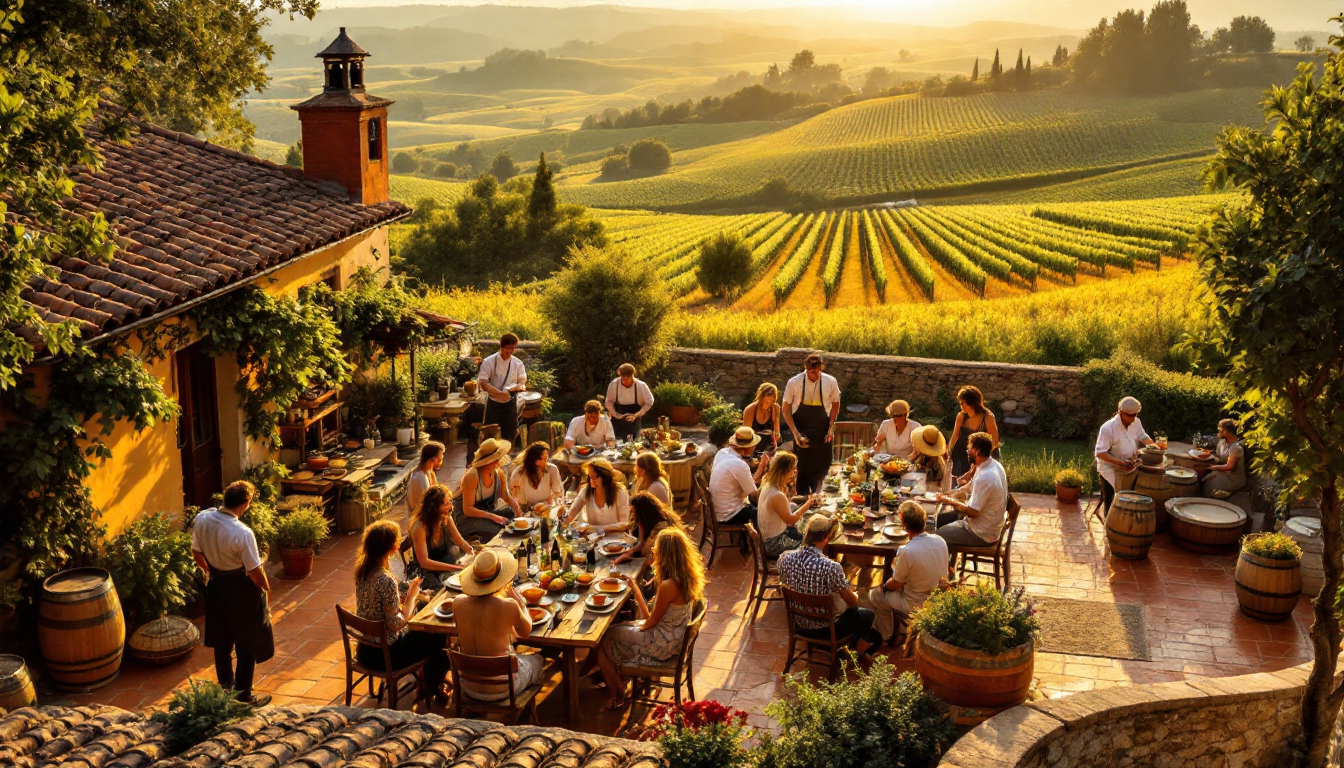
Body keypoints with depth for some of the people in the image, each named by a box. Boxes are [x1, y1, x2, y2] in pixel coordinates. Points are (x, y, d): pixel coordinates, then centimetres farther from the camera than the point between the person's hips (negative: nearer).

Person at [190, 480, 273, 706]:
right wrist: (266, 588, -1)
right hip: (241, 591, -6)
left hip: (215, 586, 6)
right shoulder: (243, 533, -30)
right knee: (247, 646, 12)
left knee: (221, 643, 22)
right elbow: (255, 572, -21)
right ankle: (243, 696, 23)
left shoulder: (201, 519, -12)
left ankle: (225, 688, 38)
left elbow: (196, 554, 4)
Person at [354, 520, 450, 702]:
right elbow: (396, 624, -26)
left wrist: (406, 594, 0)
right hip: (383, 653, -8)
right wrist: (411, 595, -14)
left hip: (364, 648, 8)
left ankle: (428, 680, 39)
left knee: (423, 632, 28)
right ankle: (433, 689, 31)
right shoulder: (385, 580, -31)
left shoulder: (361, 569, -5)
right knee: (440, 639, 12)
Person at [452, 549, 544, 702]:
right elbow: (526, 632, -3)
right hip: (502, 689, -4)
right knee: (537, 660, 29)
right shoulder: (509, 606, -24)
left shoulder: (458, 602, -14)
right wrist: (514, 595, 5)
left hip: (469, 688, 4)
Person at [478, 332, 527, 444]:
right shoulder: (489, 362, -10)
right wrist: (501, 393, -32)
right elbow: (483, 383, -19)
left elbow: (523, 383, 3)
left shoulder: (518, 363, -2)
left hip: (510, 404, 2)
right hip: (493, 403, -2)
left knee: (509, 436, 6)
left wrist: (519, 387, -23)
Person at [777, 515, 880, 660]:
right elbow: (852, 602, -18)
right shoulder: (831, 567, -34)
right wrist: (855, 596, 8)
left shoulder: (785, 558, -18)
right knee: (869, 615, 24)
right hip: (826, 628, -5)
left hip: (798, 622, 5)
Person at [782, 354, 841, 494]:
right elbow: (786, 410, -5)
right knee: (802, 467, 0)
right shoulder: (794, 383, -14)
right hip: (801, 431, -1)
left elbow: (835, 404, 7)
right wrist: (796, 434, -14)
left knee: (822, 467, 5)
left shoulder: (830, 382, -10)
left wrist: (831, 427, -3)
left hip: (821, 433, 2)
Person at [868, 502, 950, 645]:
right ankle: (899, 631, 40)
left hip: (916, 606, -6)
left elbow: (896, 585, -16)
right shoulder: (941, 541, -13)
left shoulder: (907, 551, -32)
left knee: (874, 595, 18)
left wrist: (884, 586, 7)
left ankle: (888, 636, 34)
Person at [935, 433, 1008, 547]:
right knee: (940, 520, 16)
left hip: (981, 534, -9)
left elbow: (973, 512, -23)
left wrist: (951, 501, -10)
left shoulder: (985, 478, -29)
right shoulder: (994, 465, 0)